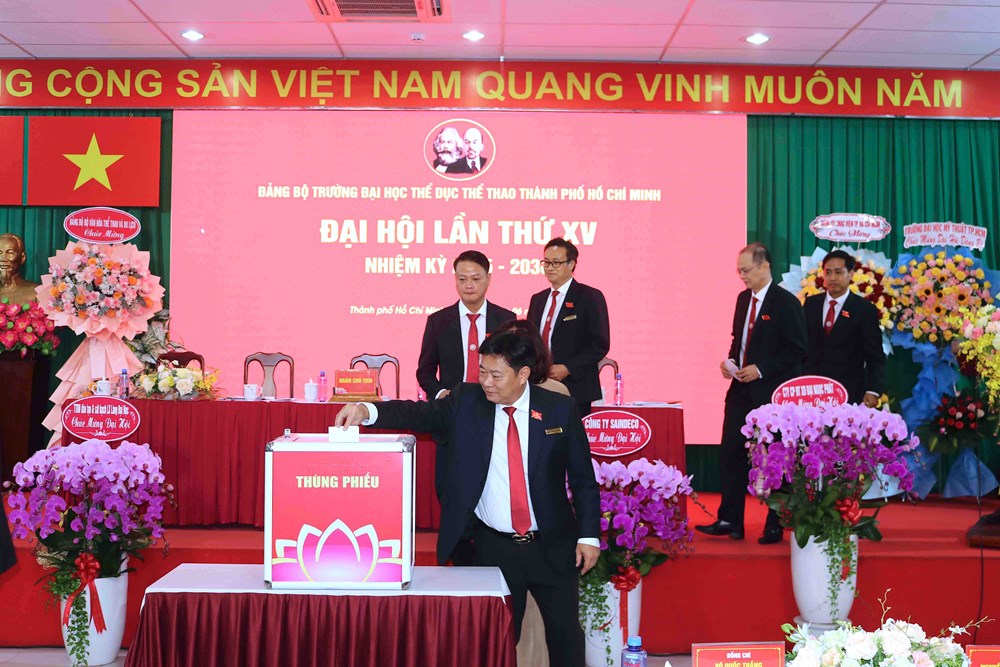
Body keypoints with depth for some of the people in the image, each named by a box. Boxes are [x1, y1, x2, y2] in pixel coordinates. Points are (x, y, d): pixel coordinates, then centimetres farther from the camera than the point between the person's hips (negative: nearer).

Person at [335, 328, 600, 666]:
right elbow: (423, 414, -17)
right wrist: (367, 410, -33)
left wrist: (589, 535, -3)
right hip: (493, 547, 1)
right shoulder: (467, 401, -3)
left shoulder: (560, 410, -5)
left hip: (552, 548, 0)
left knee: (566, 636, 9)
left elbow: (583, 479, 0)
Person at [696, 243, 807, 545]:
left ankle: (775, 526, 16)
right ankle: (729, 520, 14)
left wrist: (761, 369, -18)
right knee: (730, 453, 5)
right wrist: (731, 360, 2)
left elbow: (797, 350, -14)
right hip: (741, 388, 7)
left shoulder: (785, 302, -12)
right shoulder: (743, 298, 10)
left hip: (771, 392, -7)